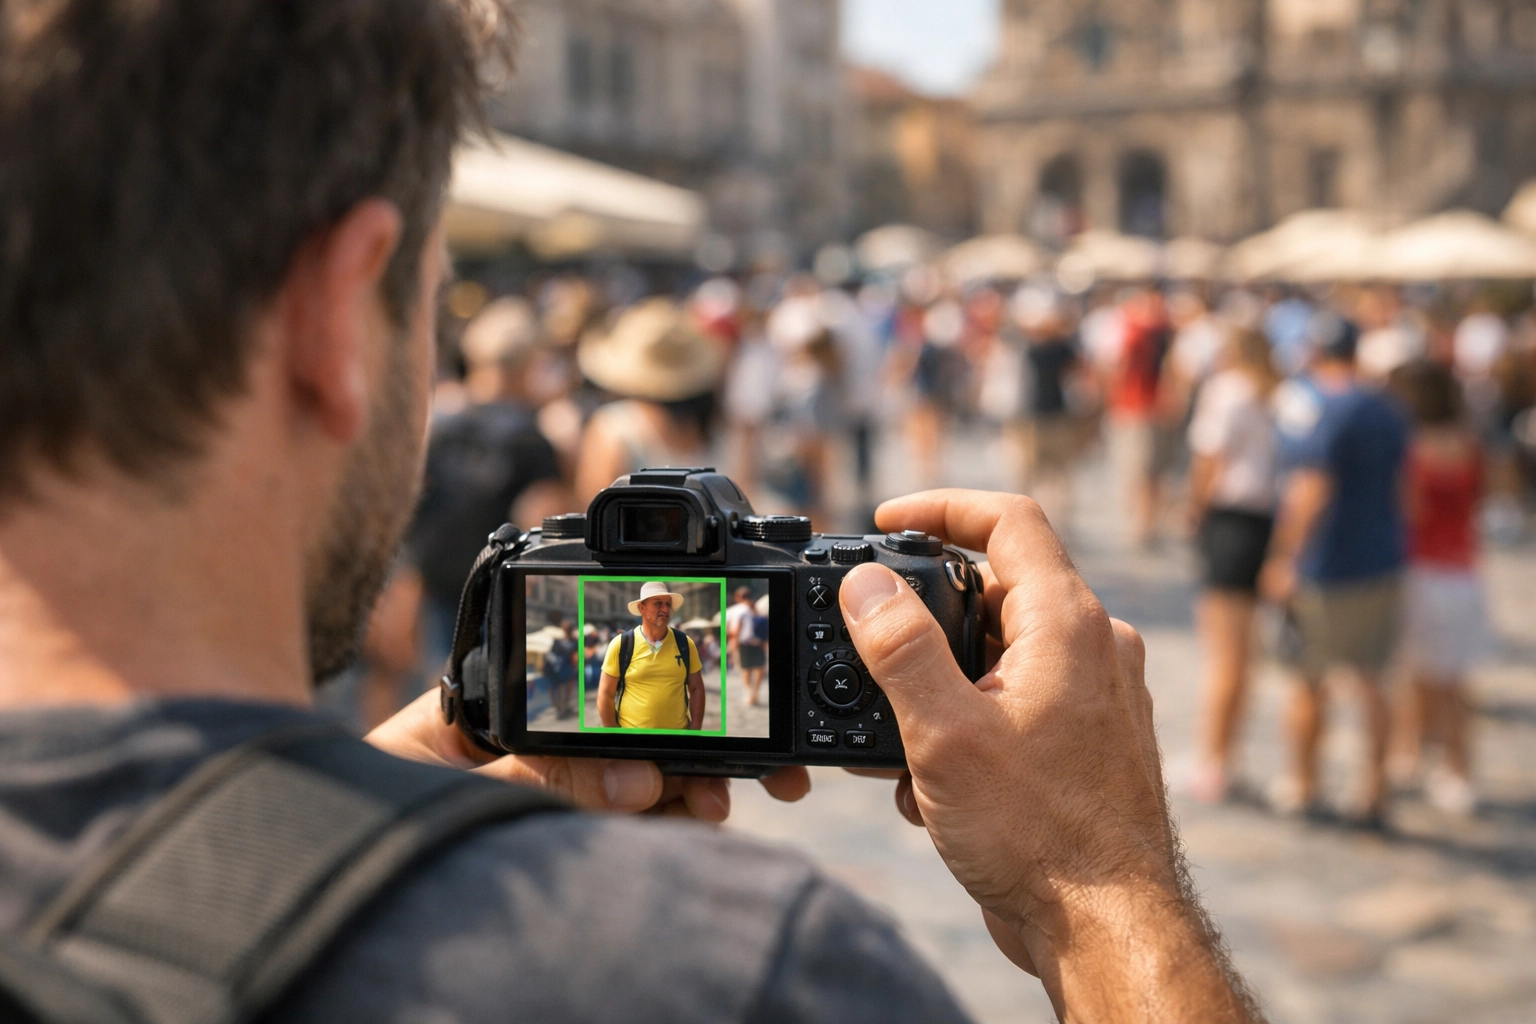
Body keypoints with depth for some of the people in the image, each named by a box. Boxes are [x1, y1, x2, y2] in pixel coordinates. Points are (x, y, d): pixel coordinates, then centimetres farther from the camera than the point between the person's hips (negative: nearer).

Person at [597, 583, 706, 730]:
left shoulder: (685, 644, -1)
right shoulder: (620, 645, -8)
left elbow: (696, 689, 6)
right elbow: (606, 694, -5)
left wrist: (695, 729, -1)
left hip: (678, 728, 2)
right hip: (631, 728, -2)